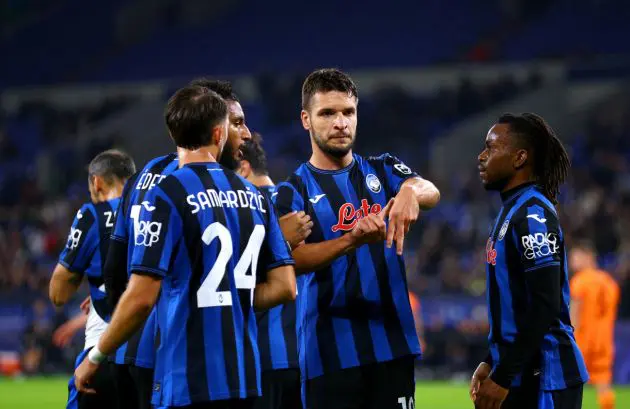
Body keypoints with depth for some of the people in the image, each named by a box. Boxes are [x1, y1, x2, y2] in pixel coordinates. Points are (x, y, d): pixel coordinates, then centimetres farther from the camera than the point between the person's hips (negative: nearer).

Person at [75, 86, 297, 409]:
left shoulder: (167, 195, -10)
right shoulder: (254, 197, 9)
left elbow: (142, 298, -14)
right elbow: (284, 287, 8)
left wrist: (96, 358, -2)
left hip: (189, 382, -6)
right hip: (245, 379, 6)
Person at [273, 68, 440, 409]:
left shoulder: (383, 171, 11)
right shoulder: (292, 192, 2)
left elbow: (432, 193, -9)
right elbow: (296, 259, -16)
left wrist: (411, 190, -34)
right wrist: (353, 240, -34)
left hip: (393, 345, 3)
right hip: (330, 352, -3)